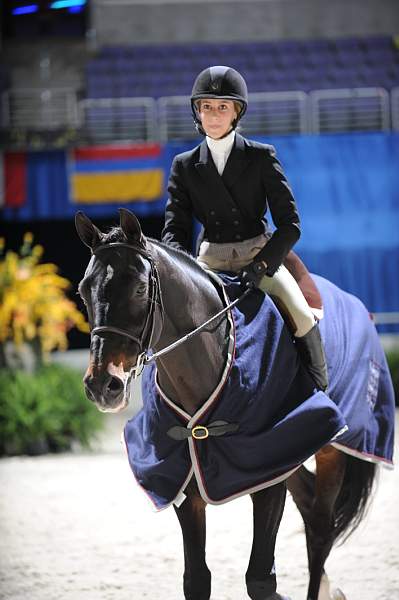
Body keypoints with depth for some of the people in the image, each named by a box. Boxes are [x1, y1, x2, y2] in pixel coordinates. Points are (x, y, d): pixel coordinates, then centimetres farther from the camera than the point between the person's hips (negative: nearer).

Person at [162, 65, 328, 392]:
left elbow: (289, 223, -5)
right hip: (210, 261, 2)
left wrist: (261, 265, -20)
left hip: (261, 254, -2)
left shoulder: (262, 157, -1)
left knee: (301, 316, -25)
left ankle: (320, 392, -11)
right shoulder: (185, 166, 4)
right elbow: (175, 228, 2)